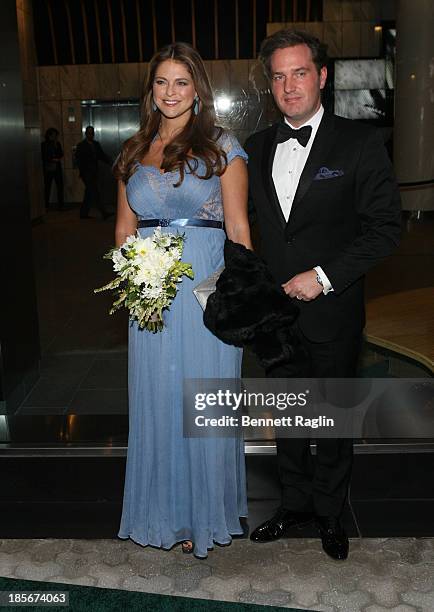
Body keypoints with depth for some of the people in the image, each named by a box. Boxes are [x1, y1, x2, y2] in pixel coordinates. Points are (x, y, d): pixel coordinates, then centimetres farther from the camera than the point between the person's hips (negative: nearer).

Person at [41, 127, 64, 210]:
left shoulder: (57, 144, 12)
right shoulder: (44, 144, 2)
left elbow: (61, 155, 3)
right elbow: (44, 157, -1)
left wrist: (56, 146, -6)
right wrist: (53, 159, -5)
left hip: (57, 168, 3)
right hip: (48, 168, -3)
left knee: (60, 186, -4)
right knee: (47, 187, -2)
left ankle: (60, 205, 0)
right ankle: (46, 206, 3)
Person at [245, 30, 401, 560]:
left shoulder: (359, 143, -7)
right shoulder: (256, 148, 6)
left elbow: (385, 226, -10)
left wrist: (324, 276, -17)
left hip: (332, 312, -4)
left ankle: (330, 512, 34)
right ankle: (295, 504, 38)